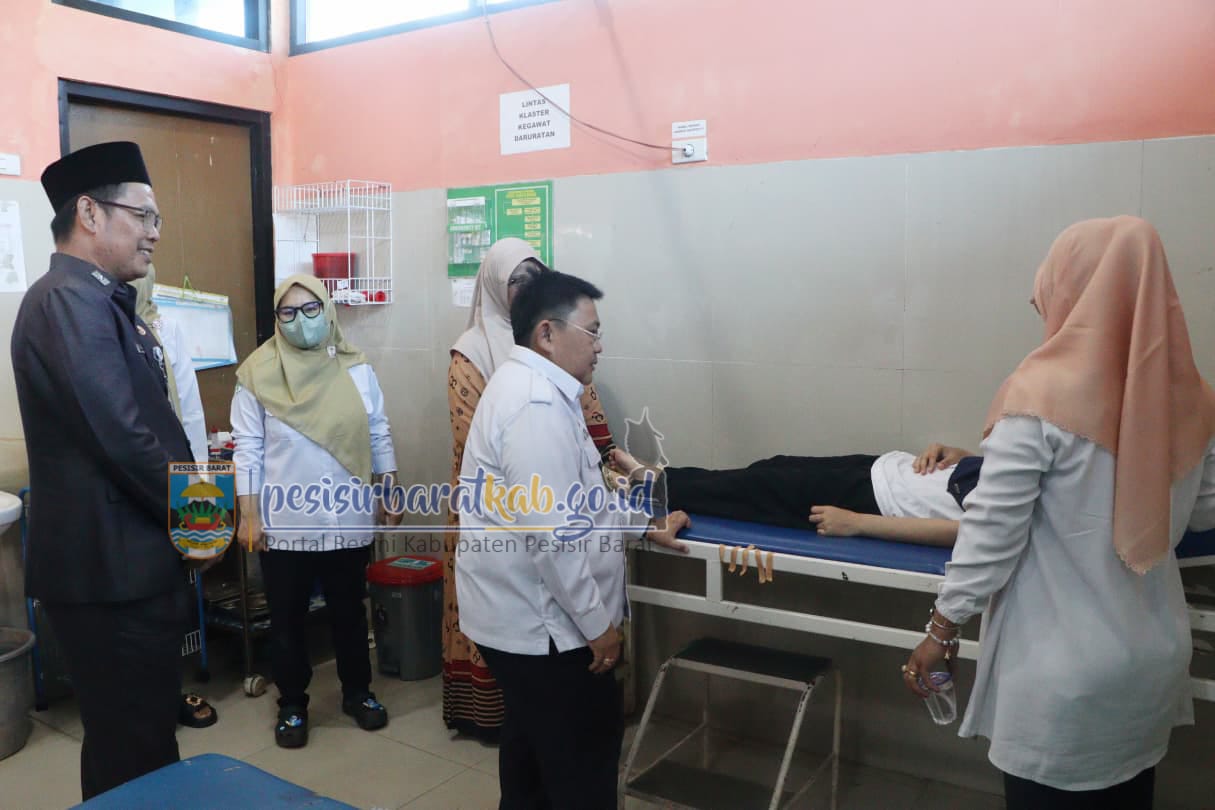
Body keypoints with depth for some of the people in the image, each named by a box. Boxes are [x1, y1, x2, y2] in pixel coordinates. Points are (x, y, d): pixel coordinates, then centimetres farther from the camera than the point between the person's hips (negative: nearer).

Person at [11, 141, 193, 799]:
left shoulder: (94, 299, 15)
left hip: (123, 562, 10)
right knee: (135, 751, 2)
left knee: (133, 743, 22)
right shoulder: (71, 300, -17)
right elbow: (123, 436, -24)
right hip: (112, 569, -10)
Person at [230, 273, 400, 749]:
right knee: (288, 620, 12)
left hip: (349, 520, 2)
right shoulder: (259, 374, -5)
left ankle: (357, 692, 34)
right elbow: (248, 449, -4)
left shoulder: (356, 369, 1)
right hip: (284, 524, -1)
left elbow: (379, 437, 6)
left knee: (349, 612, 16)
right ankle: (292, 705, 30)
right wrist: (248, 516, -7)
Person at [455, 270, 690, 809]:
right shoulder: (537, 404, -24)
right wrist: (597, 623, -19)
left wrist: (644, 527, 18)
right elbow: (552, 532, -28)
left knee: (533, 736, 24)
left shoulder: (529, 386, 11)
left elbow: (576, 494, 20)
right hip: (538, 620, -11)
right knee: (587, 745, 4)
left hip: (520, 613, 11)